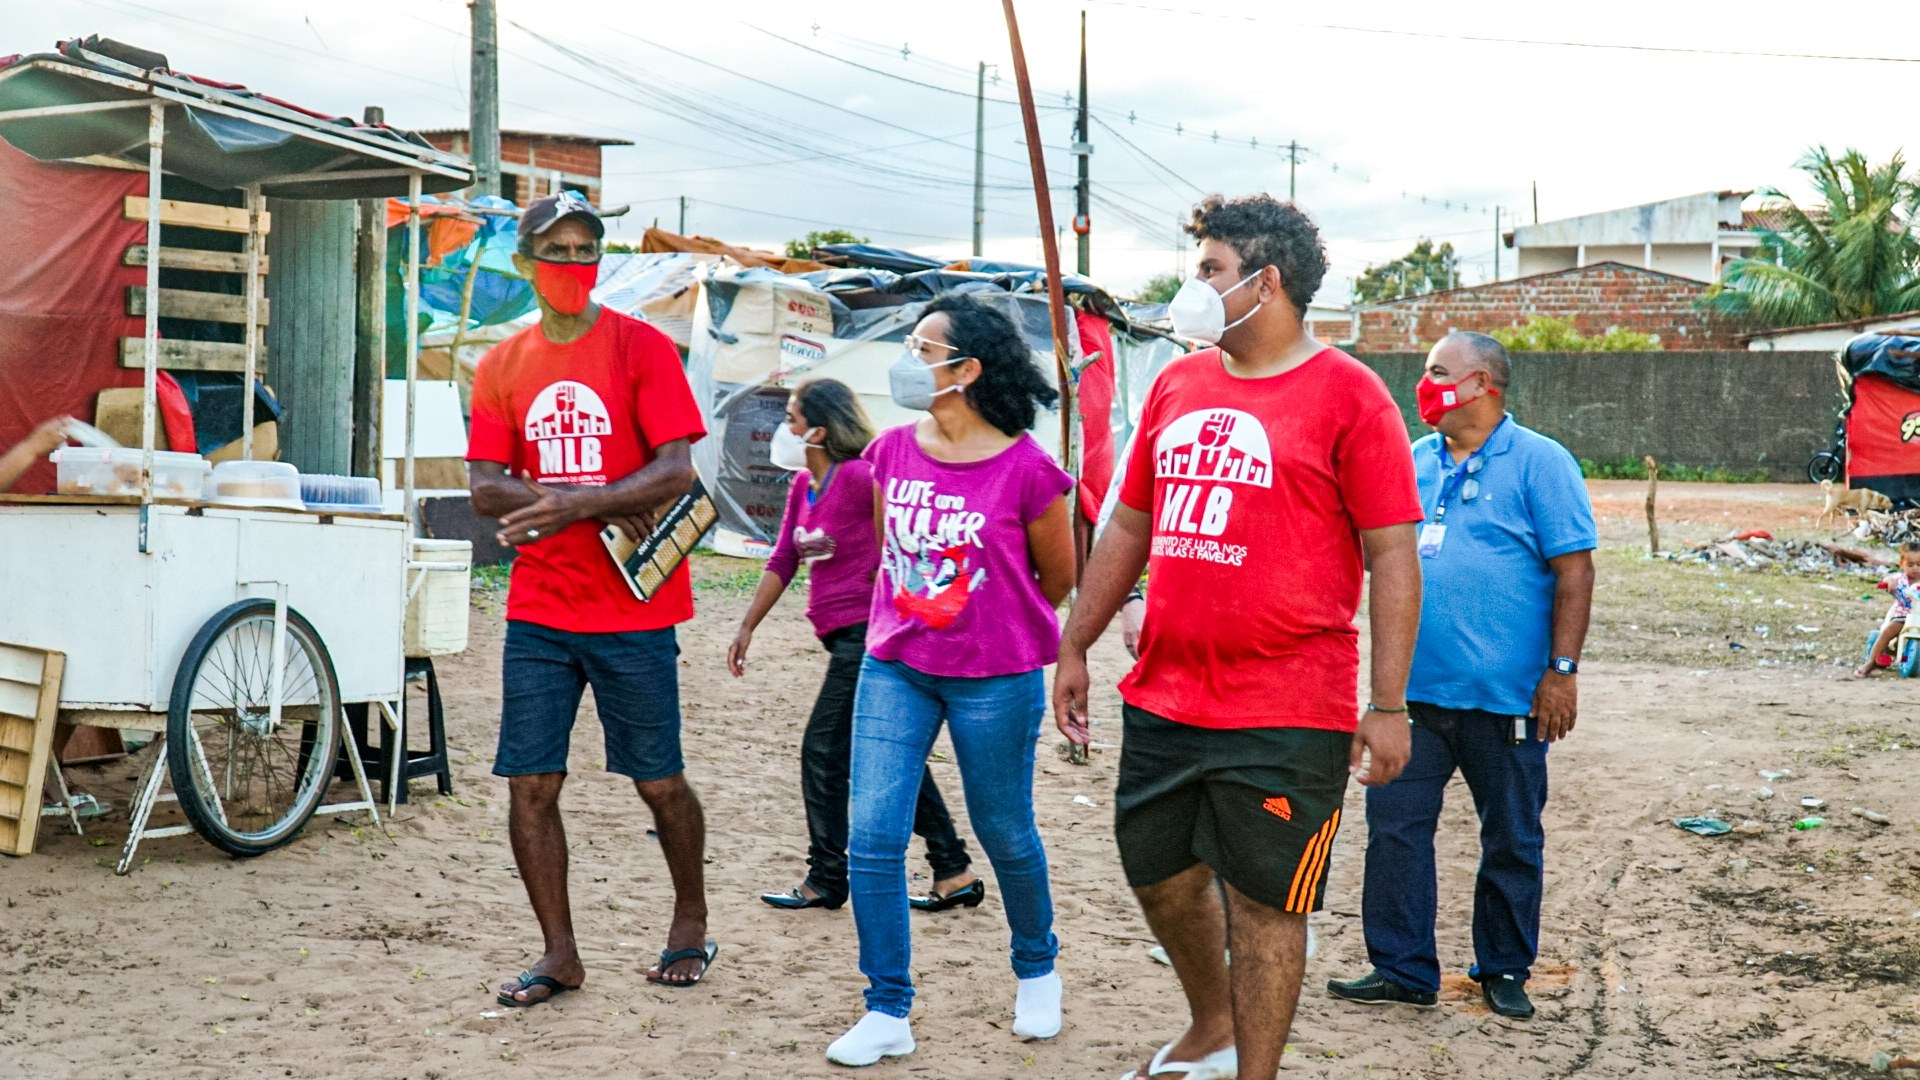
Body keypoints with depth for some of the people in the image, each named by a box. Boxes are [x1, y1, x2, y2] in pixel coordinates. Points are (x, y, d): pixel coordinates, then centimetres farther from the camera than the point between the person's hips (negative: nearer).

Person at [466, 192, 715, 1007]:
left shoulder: (642, 349, -3)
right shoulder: (501, 367, 8)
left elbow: (675, 472, -11)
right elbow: (486, 487, 1)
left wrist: (571, 504, -22)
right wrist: (588, 501, -16)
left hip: (632, 612, -3)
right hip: (537, 614, 3)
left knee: (657, 781, 6)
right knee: (529, 785, 0)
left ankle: (690, 923, 28)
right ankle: (558, 954, 13)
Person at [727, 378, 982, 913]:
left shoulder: (857, 477, -16)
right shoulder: (802, 486, 11)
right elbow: (782, 561, 16)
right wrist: (747, 628, 14)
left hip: (867, 632, -9)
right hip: (845, 636, 9)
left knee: (823, 750, -4)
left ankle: (825, 881, 7)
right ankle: (954, 873, 18)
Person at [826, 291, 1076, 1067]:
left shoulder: (1024, 469, -15)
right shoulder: (892, 453, -2)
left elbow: (1058, 576, 0)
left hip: (995, 680, -4)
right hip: (894, 668, 4)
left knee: (1004, 831, 11)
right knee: (873, 836, -4)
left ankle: (1036, 970, 39)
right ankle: (887, 1013, 8)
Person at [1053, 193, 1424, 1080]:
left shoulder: (1345, 394, -8)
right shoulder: (1176, 386, 11)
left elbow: (1393, 554, -10)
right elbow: (1128, 526, 19)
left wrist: (1388, 707, -14)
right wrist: (1075, 649, 17)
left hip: (1285, 718, -7)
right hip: (1162, 700, 7)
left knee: (1264, 903, 3)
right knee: (1159, 875, 18)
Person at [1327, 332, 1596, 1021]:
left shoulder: (1538, 462, -5)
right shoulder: (1414, 461, 10)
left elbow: (1574, 569, -8)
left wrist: (1562, 669, -13)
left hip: (1504, 697, -5)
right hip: (1416, 688, 5)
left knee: (1511, 841, 8)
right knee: (1395, 826, 2)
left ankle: (1504, 971, 23)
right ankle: (1402, 969, 12)